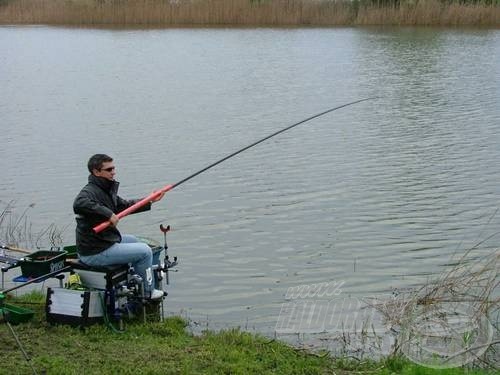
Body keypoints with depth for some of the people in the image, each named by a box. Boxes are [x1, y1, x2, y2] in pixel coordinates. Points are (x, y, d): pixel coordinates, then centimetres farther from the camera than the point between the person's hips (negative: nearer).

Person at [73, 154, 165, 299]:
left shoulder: (106, 189, 9)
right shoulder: (90, 191, -22)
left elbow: (124, 205, 22)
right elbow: (79, 204, -45)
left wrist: (150, 201, 16)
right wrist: (108, 214, -39)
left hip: (105, 240, 11)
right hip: (95, 253, -11)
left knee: (133, 240, 32)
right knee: (145, 251, -4)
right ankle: (148, 291, 14)